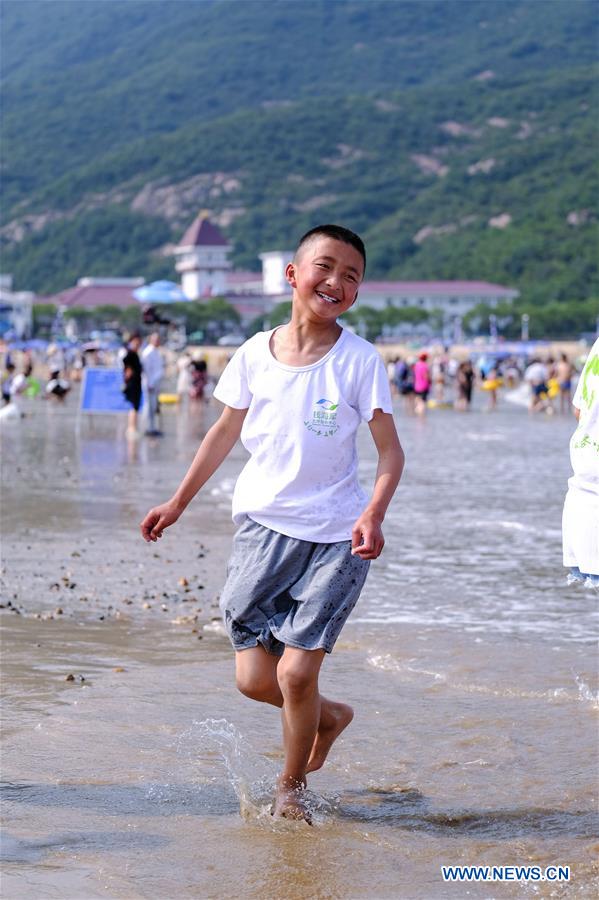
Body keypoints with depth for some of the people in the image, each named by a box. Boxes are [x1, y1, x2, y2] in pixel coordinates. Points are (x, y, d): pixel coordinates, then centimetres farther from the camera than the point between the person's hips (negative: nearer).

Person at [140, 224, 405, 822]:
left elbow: (390, 449, -6)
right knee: (253, 678, -1)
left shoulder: (359, 360, -6)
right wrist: (178, 503, 19)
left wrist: (373, 515, -24)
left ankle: (291, 787, 18)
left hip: (335, 537, -3)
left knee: (296, 672, -8)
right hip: (263, 525, 3)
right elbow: (226, 432, 16)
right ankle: (328, 716, 31)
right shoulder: (255, 354, 3)